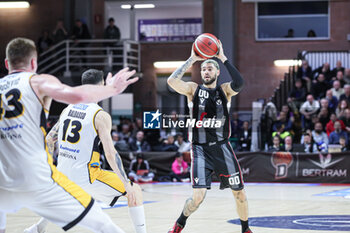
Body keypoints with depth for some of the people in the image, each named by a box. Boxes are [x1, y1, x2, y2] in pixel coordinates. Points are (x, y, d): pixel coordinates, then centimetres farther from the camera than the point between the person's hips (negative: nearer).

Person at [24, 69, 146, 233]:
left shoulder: (68, 109, 9)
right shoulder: (101, 116, -11)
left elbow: (49, 140, 17)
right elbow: (110, 153, -17)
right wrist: (127, 184, -15)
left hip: (63, 175, 7)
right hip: (86, 177, -7)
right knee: (135, 191, 5)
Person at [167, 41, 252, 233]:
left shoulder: (224, 90, 5)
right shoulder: (194, 89, 3)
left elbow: (239, 83, -18)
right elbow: (172, 81, -15)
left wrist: (223, 58, -17)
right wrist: (191, 59, -12)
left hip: (222, 147, 2)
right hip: (200, 149, -2)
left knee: (239, 192, 5)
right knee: (198, 196, -14)